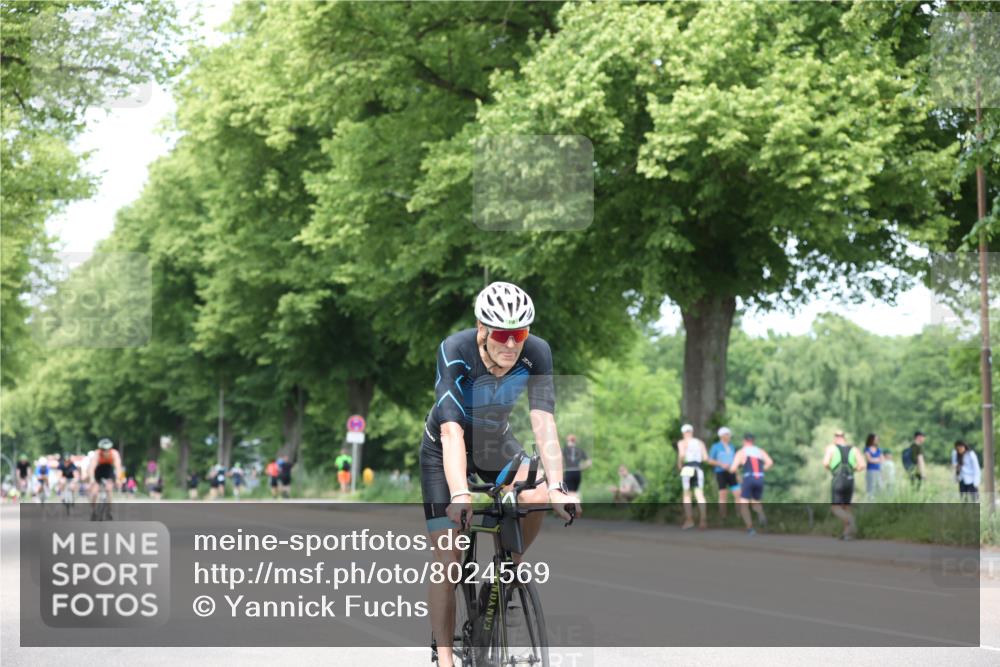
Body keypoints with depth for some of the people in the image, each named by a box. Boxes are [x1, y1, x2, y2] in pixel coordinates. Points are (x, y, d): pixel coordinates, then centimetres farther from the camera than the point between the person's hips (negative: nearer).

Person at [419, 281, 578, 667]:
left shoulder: (536, 353, -25)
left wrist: (557, 487, -44)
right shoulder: (454, 352, -33)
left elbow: (543, 423, -31)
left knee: (536, 498, -26)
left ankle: (510, 565, 2)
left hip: (496, 442, 3)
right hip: (444, 450, -3)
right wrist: (459, 495, -52)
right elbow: (452, 432, -40)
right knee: (448, 561, -10)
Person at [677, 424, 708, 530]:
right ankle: (703, 519, -22)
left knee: (687, 495, 10)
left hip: (687, 468, -2)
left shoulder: (682, 442, 5)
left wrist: (679, 464, 2)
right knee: (700, 495, -6)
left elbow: (682, 454, -14)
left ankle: (689, 520, 3)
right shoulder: (700, 442, 16)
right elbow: (705, 457, 7)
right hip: (698, 469, 2)